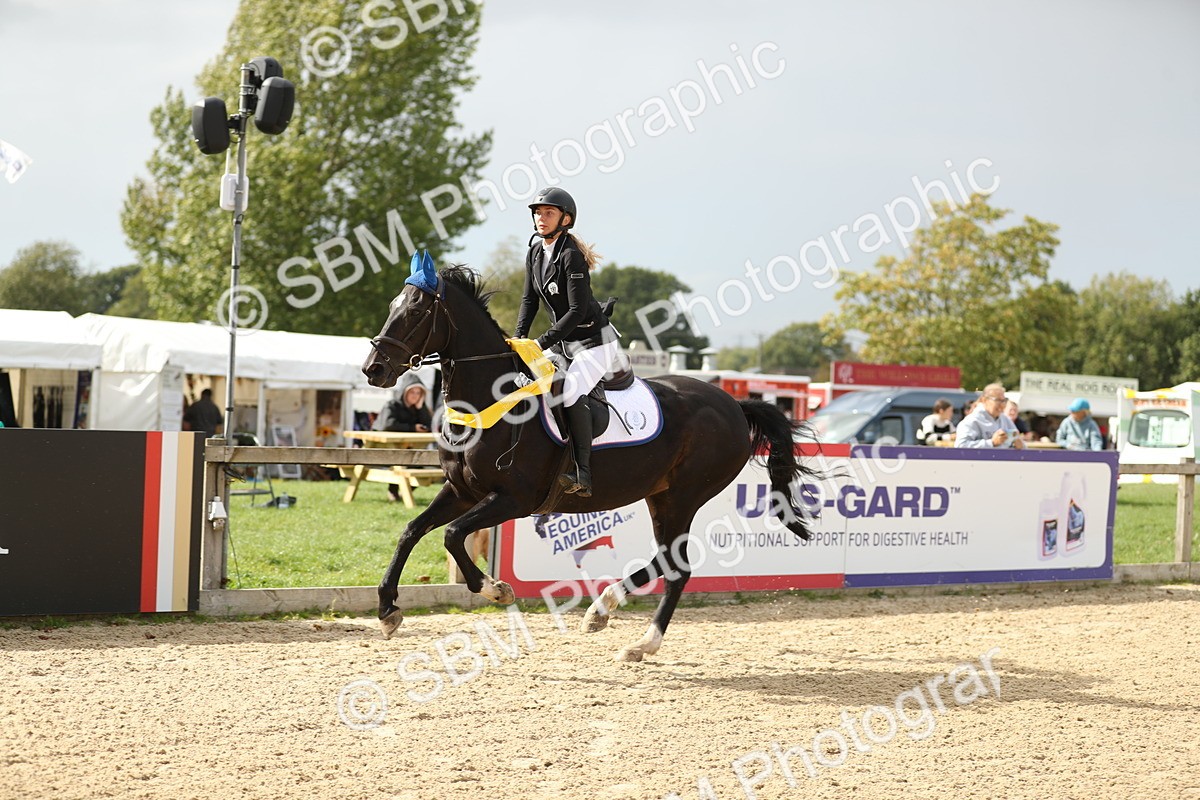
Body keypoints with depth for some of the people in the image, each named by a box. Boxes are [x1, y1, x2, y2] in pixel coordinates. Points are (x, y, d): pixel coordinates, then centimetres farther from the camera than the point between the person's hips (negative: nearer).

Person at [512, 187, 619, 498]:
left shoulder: (571, 256, -20)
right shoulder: (535, 253, 5)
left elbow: (577, 311, -23)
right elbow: (530, 300, 10)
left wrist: (542, 343, -25)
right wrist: (519, 337, -5)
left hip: (594, 340, -9)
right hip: (563, 340, 9)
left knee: (572, 392, -28)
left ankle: (582, 473, -26)